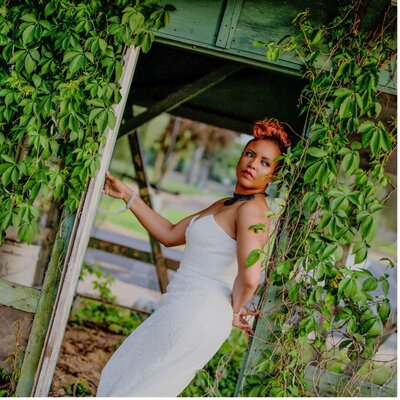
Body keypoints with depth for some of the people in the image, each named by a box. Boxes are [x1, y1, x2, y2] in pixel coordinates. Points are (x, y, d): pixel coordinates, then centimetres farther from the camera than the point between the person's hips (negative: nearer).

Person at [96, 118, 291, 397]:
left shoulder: (252, 209, -14)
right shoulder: (222, 206, 17)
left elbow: (249, 277, -27)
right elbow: (170, 235, 21)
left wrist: (234, 311, -8)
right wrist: (128, 196, 19)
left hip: (199, 310, -10)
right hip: (186, 309, 10)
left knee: (133, 388, -2)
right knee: (117, 377, 18)